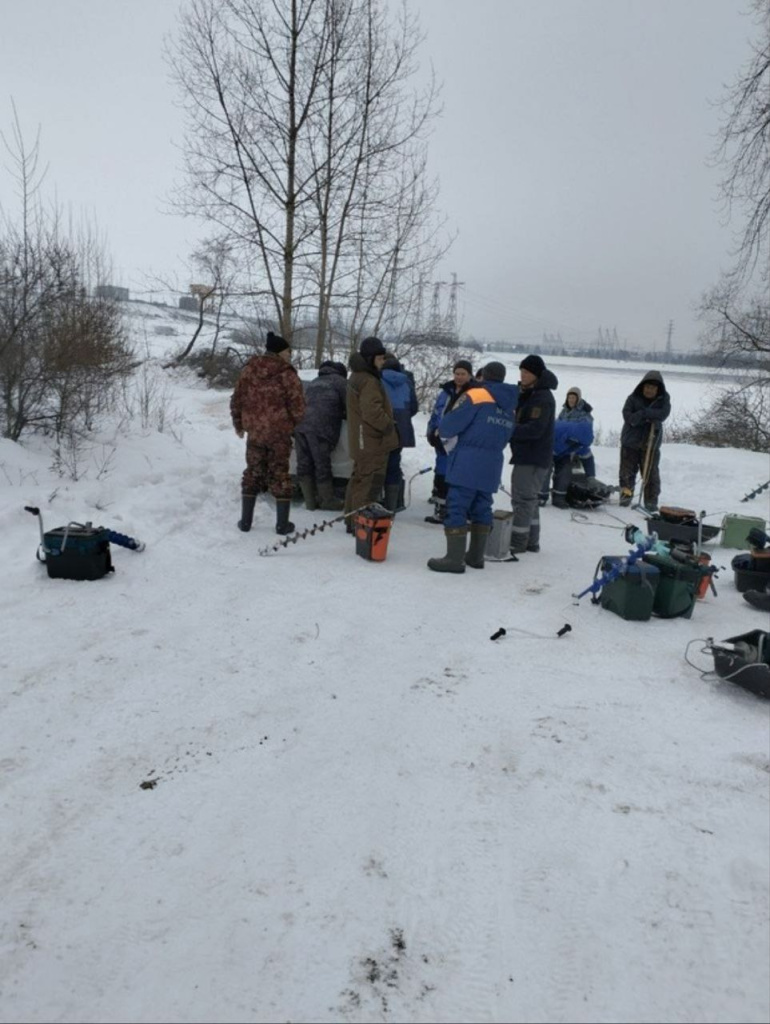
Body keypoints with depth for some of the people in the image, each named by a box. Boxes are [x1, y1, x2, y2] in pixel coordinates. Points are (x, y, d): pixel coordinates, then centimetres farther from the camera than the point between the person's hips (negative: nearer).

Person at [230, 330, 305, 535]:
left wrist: (239, 425, 21)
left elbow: (236, 401, 8)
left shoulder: (248, 370, 4)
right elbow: (297, 407, -10)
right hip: (280, 433, -3)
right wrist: (294, 426, 10)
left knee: (253, 474, 14)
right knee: (279, 475, 6)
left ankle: (245, 521, 17)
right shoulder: (287, 374, -9)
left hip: (254, 432, 3)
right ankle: (282, 524, 9)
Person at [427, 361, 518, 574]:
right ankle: (476, 556, 19)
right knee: (482, 508, 14)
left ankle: (454, 558, -5)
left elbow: (450, 424, -10)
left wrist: (444, 433, 11)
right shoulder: (509, 405, 14)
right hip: (492, 465, 7)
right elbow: (505, 436, 13)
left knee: (457, 507, -4)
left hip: (467, 462, -7)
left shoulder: (475, 396, -7)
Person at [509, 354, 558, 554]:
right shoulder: (529, 394, 16)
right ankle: (531, 541, 24)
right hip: (527, 455, 10)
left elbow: (535, 429, -23)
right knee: (528, 498, 16)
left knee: (523, 498, -6)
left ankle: (518, 542, 0)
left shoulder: (543, 398, -15)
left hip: (533, 457, -10)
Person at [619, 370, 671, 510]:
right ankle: (626, 495, 22)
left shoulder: (663, 400, 1)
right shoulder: (633, 398, -1)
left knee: (651, 473, 0)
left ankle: (651, 501, 6)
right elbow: (627, 415, -13)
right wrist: (649, 418, -19)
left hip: (651, 443, 0)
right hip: (630, 441, 0)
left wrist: (643, 413, -21)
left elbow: (663, 414, -16)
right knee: (627, 472, 6)